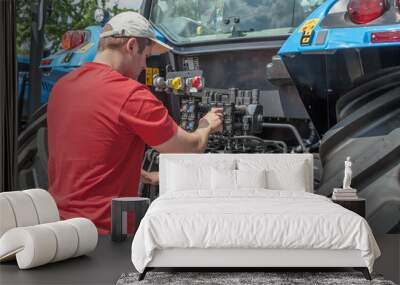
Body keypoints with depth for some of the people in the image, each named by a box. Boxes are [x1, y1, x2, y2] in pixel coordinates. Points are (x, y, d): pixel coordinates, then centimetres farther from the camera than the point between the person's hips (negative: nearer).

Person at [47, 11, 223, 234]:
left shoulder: (62, 86, 9)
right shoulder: (132, 95, -15)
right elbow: (192, 149, -3)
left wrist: (150, 177, 26)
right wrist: (207, 126, 19)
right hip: (101, 230, -8)